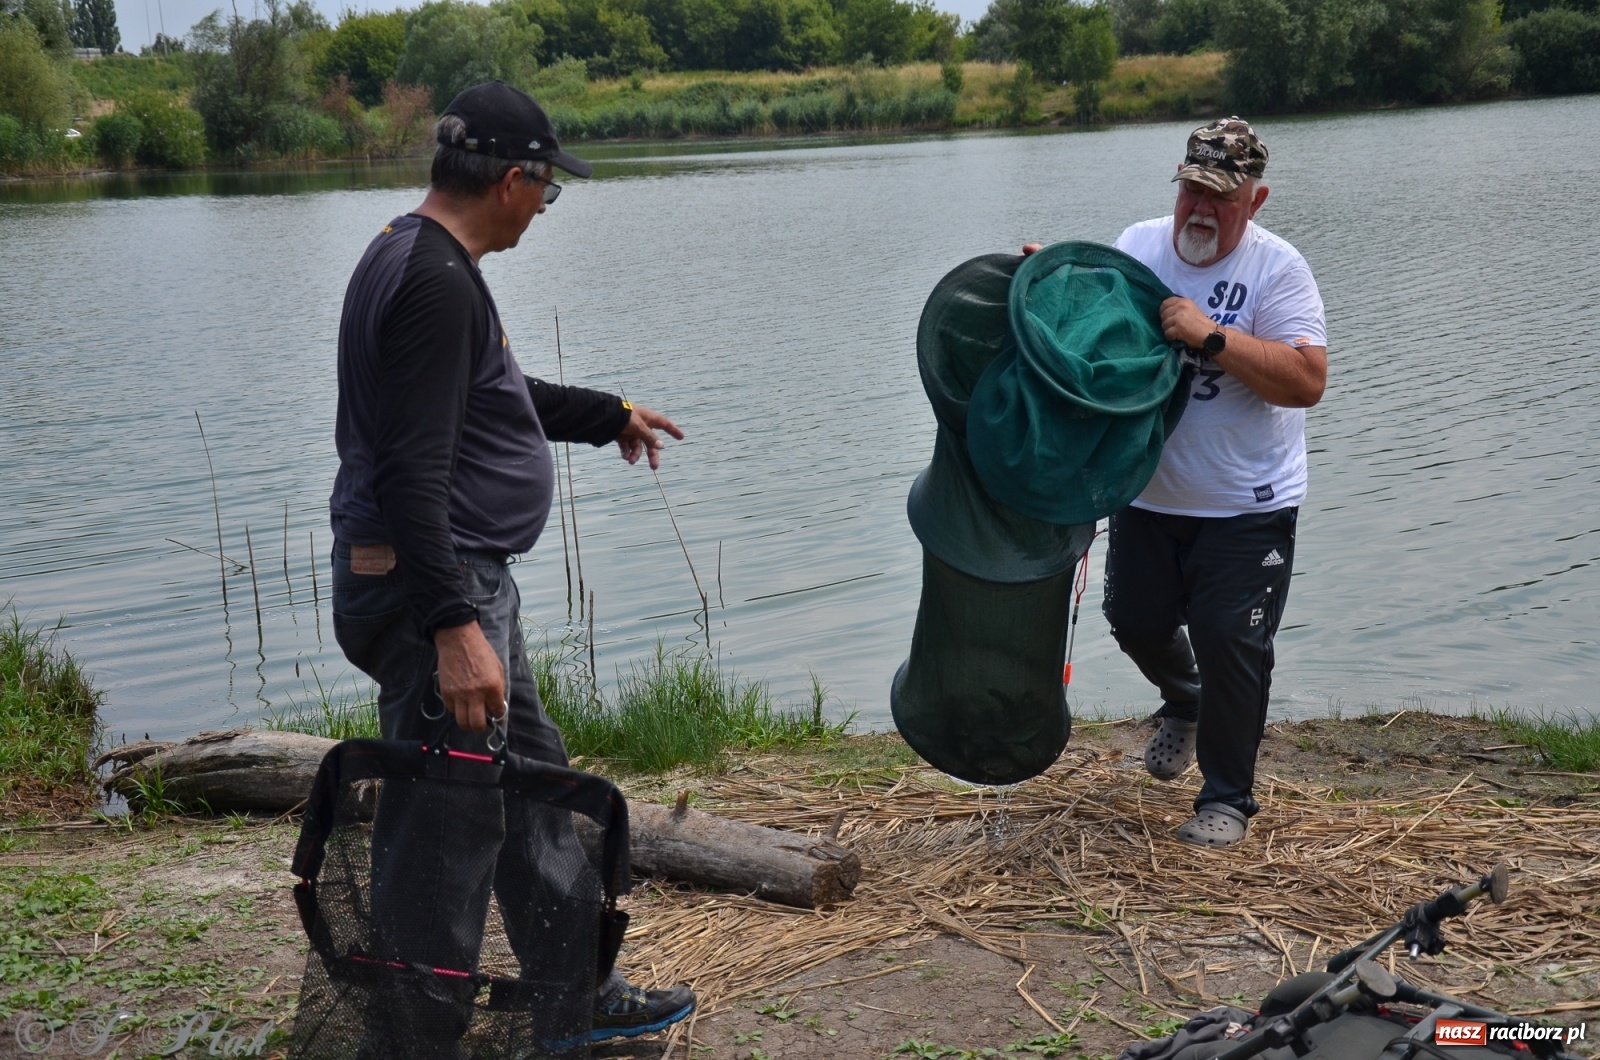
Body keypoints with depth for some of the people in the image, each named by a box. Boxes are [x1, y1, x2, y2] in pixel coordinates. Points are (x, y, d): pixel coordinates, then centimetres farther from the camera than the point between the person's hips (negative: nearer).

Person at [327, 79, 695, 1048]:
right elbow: (413, 471, -27)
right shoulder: (436, 281, -20)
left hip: (469, 579, 12)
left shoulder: (420, 260, 14)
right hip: (434, 588, -12)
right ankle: (415, 1040, 10)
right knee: (444, 832, -3)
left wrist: (609, 415, 40)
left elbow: (491, 394, 29)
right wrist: (452, 629, -31)